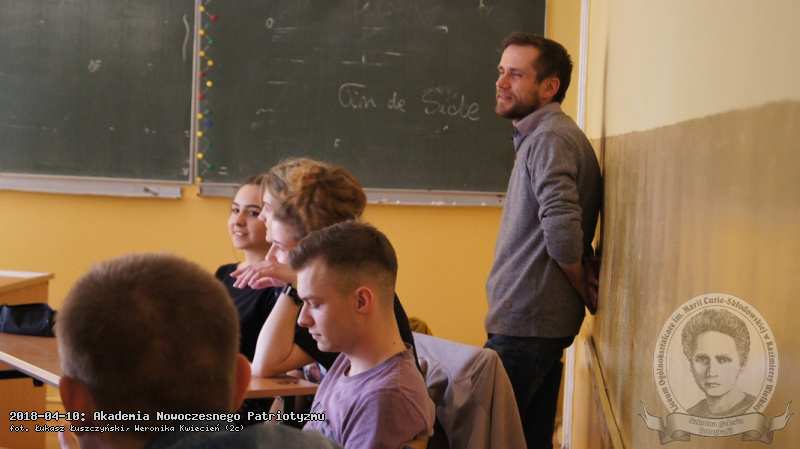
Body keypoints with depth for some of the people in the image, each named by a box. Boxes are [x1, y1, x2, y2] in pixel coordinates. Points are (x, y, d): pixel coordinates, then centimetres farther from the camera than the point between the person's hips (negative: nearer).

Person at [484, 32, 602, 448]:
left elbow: (562, 231, -26)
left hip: (526, 323, -10)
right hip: (543, 320, 10)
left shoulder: (550, 139, -15)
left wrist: (584, 293, -12)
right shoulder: (537, 137, 19)